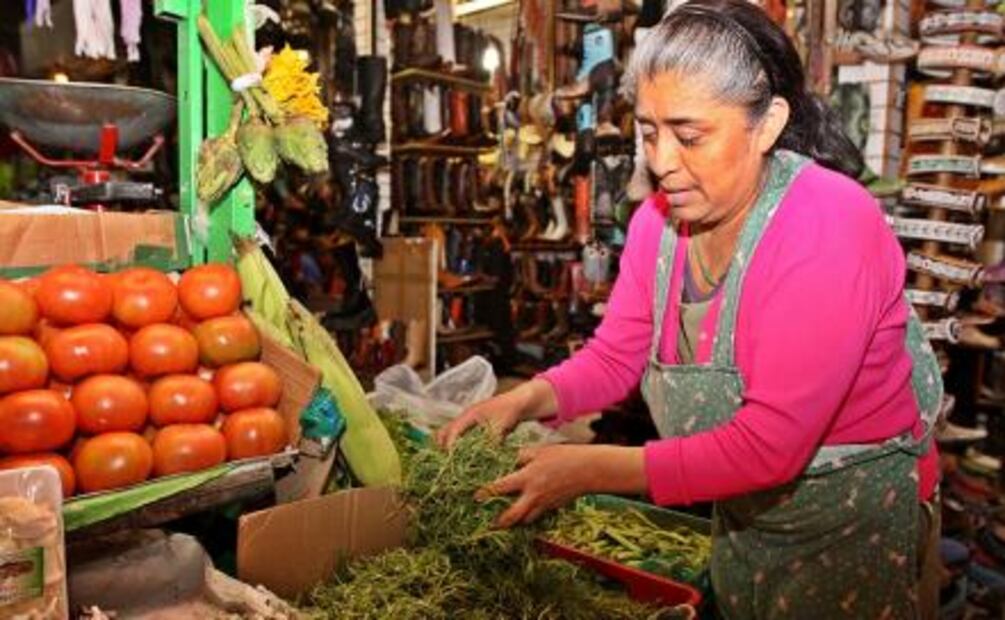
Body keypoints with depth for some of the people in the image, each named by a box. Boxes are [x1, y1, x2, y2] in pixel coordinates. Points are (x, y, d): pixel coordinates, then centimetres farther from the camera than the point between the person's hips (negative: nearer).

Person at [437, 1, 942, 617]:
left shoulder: (830, 227, -30)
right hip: (742, 519, 6)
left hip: (858, 526, -5)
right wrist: (525, 400, -21)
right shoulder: (660, 219, -9)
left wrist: (590, 470, -33)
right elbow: (614, 358, -3)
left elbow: (770, 444, -33)